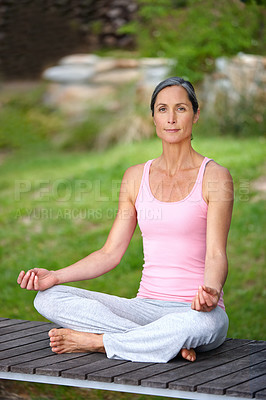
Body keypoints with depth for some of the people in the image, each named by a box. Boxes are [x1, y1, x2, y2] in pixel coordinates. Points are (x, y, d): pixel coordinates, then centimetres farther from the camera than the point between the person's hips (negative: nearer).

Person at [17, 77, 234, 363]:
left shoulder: (214, 177, -2)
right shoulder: (136, 176, 12)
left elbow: (216, 255, -10)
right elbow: (111, 253, 10)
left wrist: (211, 291, -33)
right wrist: (55, 276, -4)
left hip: (195, 310, -4)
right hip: (146, 307, 4)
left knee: (200, 323, -42)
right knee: (48, 299, -16)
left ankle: (95, 342, -20)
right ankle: (171, 342, -23)